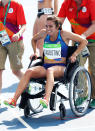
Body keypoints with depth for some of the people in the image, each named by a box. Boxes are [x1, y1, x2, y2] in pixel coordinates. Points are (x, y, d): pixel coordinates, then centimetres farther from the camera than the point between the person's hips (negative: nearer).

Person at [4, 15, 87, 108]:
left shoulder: (64, 34, -1)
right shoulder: (44, 33, 10)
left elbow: (84, 41, 3)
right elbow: (34, 39, 33)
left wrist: (74, 55, -2)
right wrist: (35, 53, 22)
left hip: (60, 67, -4)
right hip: (45, 66, 4)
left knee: (49, 71, -40)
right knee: (29, 71, -26)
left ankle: (46, 99, -60)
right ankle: (14, 100, -35)